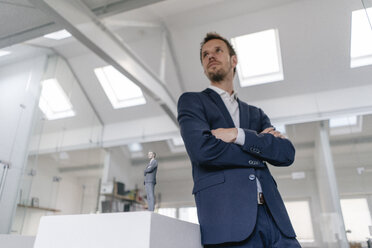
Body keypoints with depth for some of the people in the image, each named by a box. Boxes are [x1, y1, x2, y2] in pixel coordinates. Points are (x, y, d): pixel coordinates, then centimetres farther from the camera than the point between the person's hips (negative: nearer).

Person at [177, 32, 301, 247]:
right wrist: (262, 144, 0)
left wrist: (239, 135, -9)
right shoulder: (191, 101, 7)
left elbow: (287, 153, 6)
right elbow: (201, 149, -11)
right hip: (228, 215, -4)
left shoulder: (256, 114, 21)